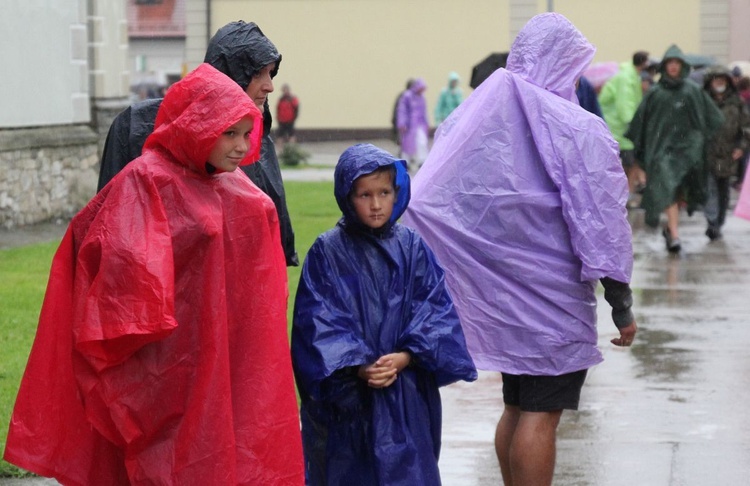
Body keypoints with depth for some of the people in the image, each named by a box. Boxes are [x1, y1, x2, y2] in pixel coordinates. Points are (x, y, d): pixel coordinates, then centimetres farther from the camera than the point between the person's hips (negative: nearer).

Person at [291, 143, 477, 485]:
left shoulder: (412, 248, 3)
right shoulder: (326, 252, -3)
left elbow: (435, 309, 0)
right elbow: (318, 319, -7)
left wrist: (404, 358, -14)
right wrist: (357, 367, -17)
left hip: (407, 393, 1)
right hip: (345, 393, -1)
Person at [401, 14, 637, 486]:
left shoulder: (474, 120, 3)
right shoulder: (578, 131, -14)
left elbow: (424, 203, 3)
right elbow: (601, 226, -13)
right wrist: (622, 307, -7)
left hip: (500, 292, 6)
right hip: (553, 299, -6)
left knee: (517, 407, 17)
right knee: (541, 416, -2)